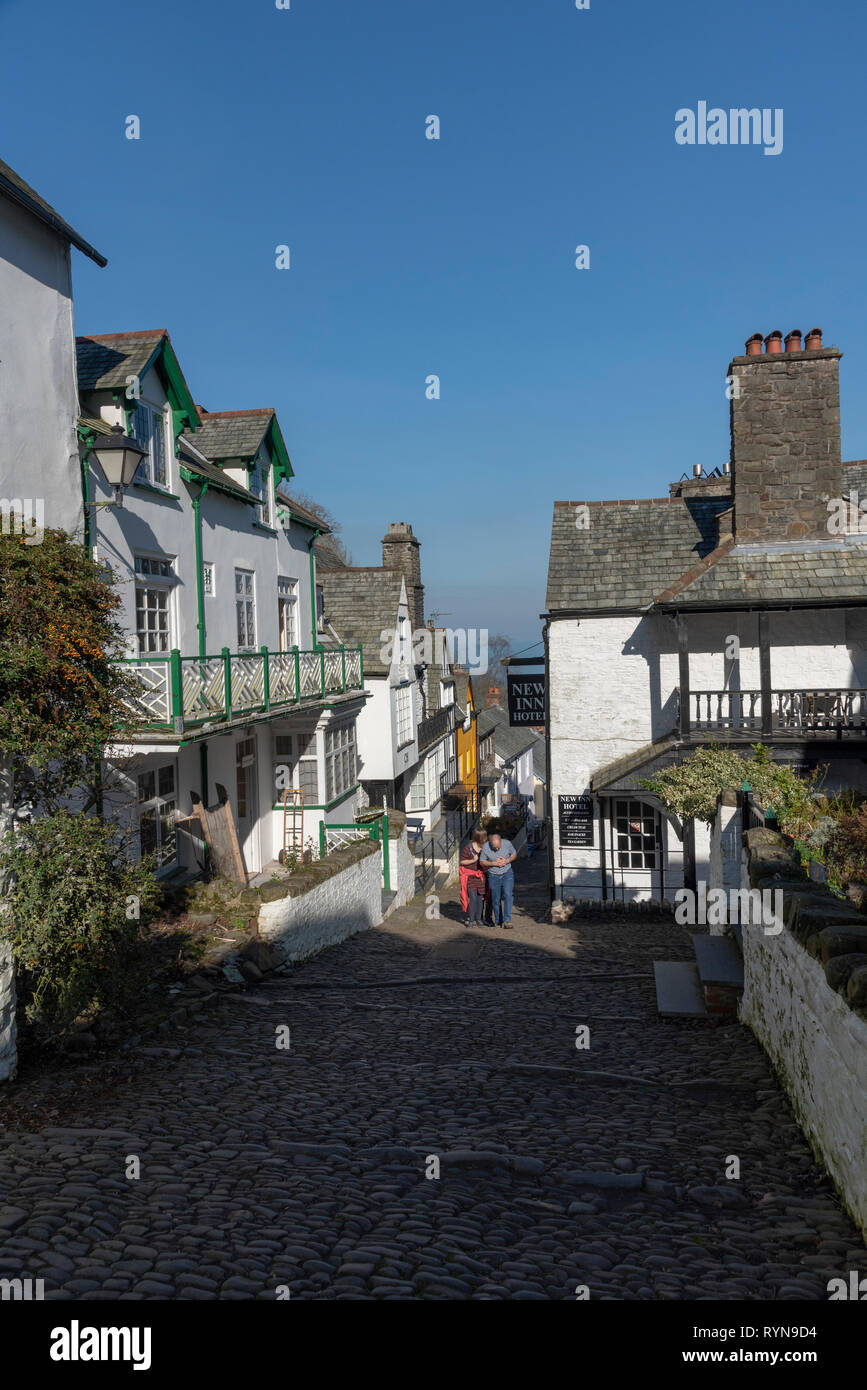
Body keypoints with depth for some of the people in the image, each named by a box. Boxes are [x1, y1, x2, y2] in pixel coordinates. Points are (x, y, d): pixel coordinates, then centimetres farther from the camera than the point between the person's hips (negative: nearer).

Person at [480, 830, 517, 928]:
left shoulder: (507, 843, -11)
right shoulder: (486, 847, -14)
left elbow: (514, 854, 5)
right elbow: (481, 862, -4)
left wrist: (507, 861, -15)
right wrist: (494, 863, -17)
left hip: (507, 874, 0)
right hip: (493, 876, 0)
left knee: (508, 895, -16)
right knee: (496, 900, 5)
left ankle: (507, 920, -15)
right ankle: (498, 921, 21)